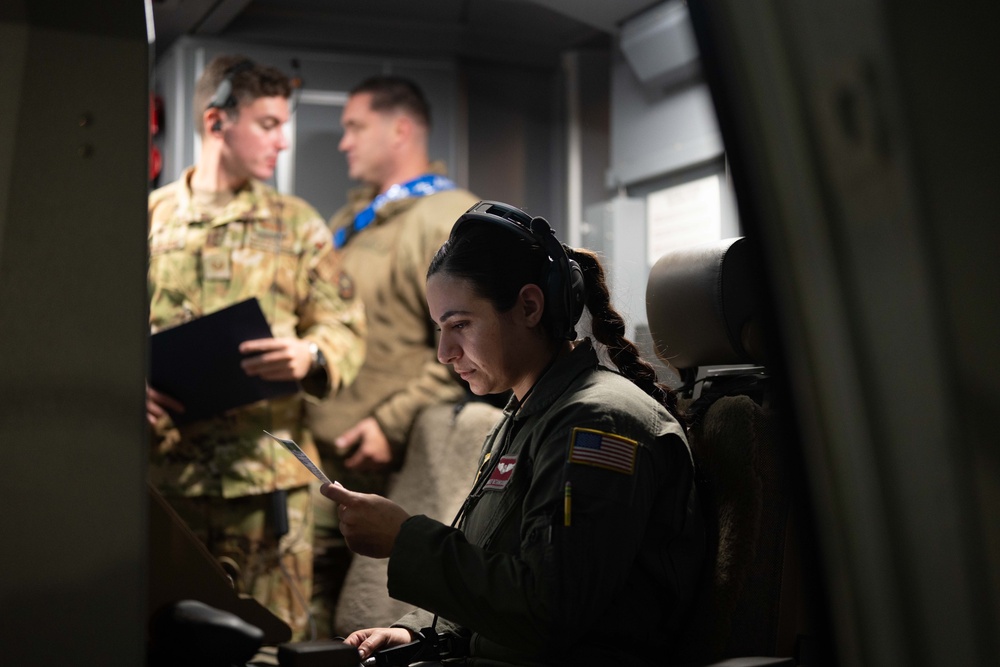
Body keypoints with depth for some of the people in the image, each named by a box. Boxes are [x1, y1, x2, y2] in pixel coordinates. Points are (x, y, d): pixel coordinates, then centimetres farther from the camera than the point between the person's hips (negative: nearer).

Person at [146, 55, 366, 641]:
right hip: (165, 467, 0)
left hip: (268, 470, 0)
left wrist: (309, 357, -17)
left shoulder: (296, 224, 10)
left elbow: (346, 326, 5)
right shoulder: (149, 218, 9)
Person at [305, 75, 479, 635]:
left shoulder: (450, 217, -9)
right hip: (325, 457, 8)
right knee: (316, 621, 12)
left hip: (387, 465, -8)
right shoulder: (353, 218, 19)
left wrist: (395, 425, -18)